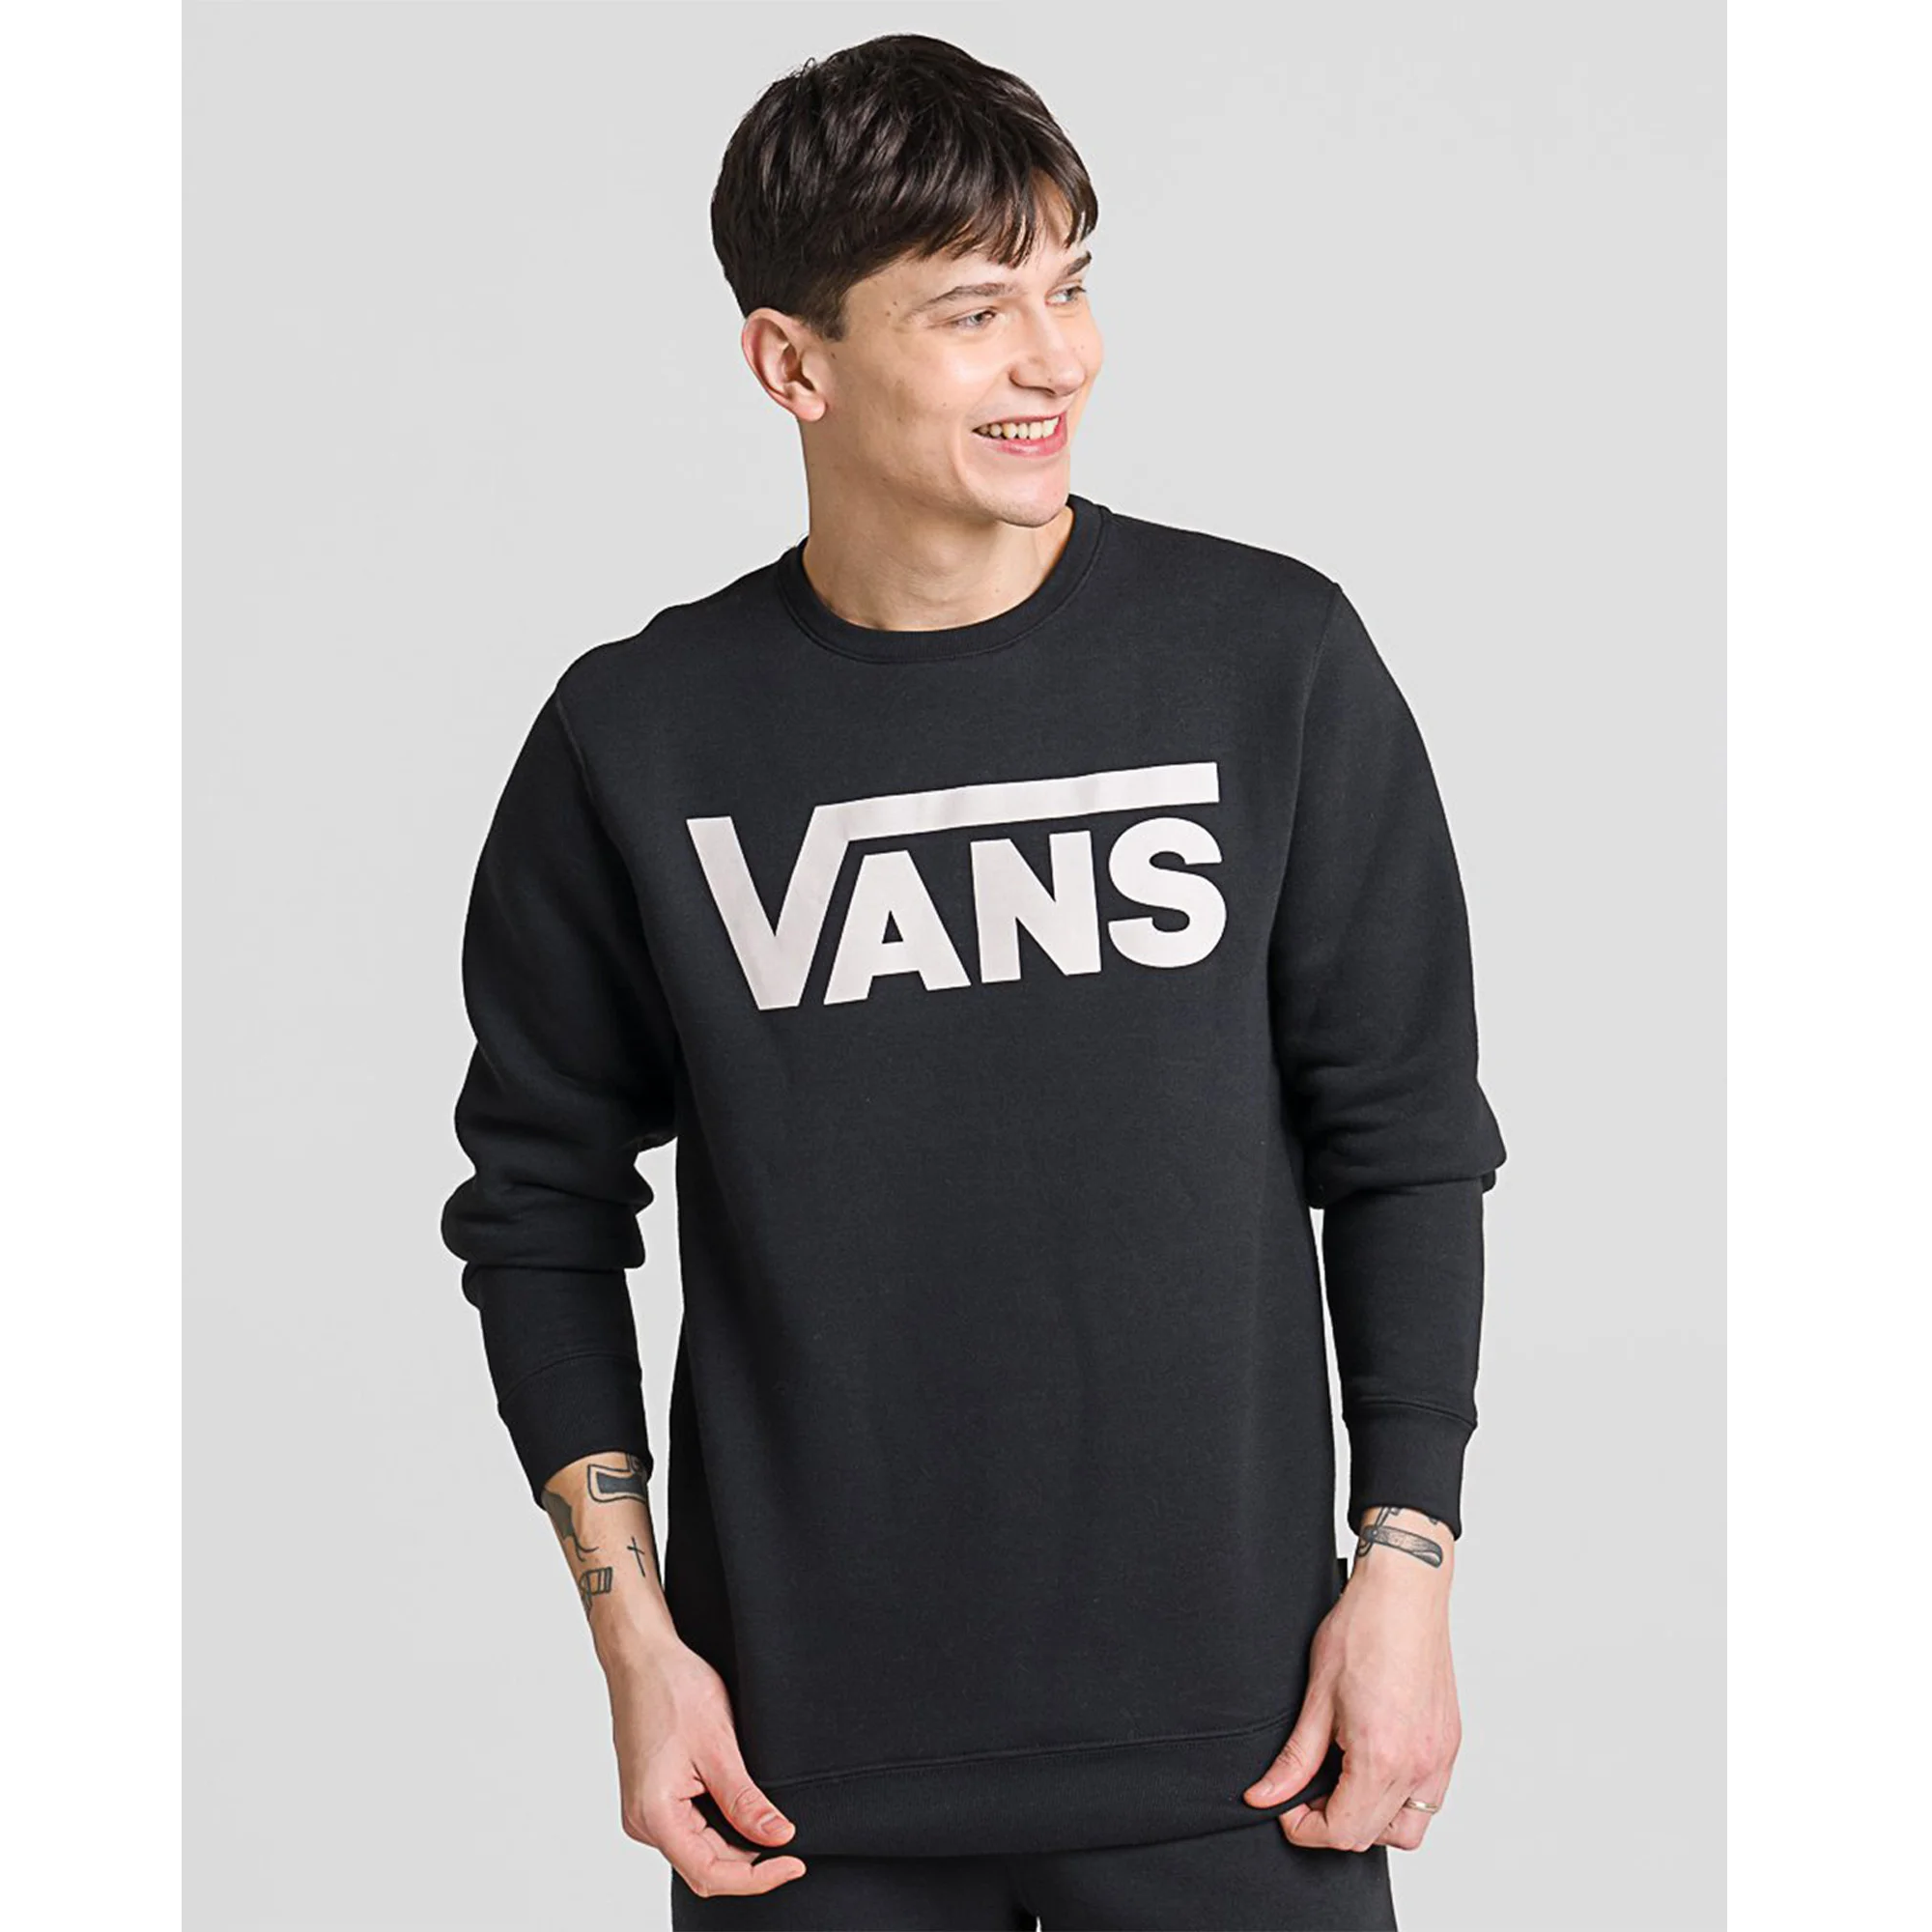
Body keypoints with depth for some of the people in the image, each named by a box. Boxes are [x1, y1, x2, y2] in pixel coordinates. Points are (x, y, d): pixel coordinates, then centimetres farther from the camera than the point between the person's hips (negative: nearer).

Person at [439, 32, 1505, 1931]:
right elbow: (541, 1201, 6)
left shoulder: (1275, 660, -3)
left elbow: (1403, 1146, 3)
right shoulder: (636, 740, -2)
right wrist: (630, 1628, 1)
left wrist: (1407, 1560, -1)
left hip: (1227, 1725, 0)